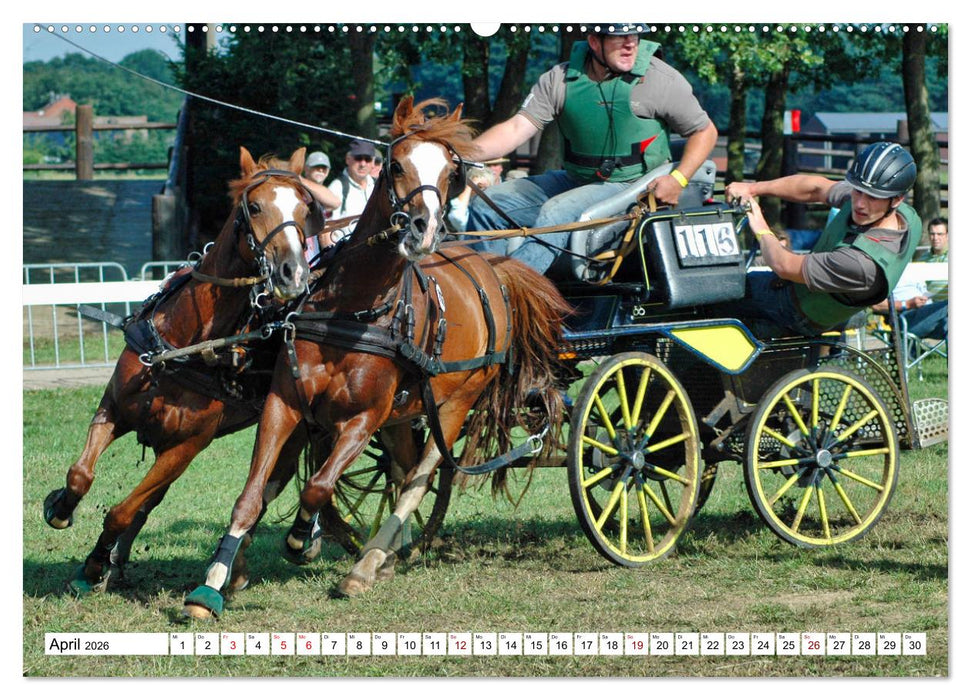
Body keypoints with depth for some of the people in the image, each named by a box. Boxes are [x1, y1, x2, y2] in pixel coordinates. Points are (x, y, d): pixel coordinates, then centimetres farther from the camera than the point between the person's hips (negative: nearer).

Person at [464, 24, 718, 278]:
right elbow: (517, 128, -7)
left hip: (630, 186, -6)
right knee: (488, 205, -4)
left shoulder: (661, 79, -9)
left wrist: (678, 179, -17)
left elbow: (705, 131, -1)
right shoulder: (560, 79, -2)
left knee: (557, 213, -32)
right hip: (574, 180, 6)